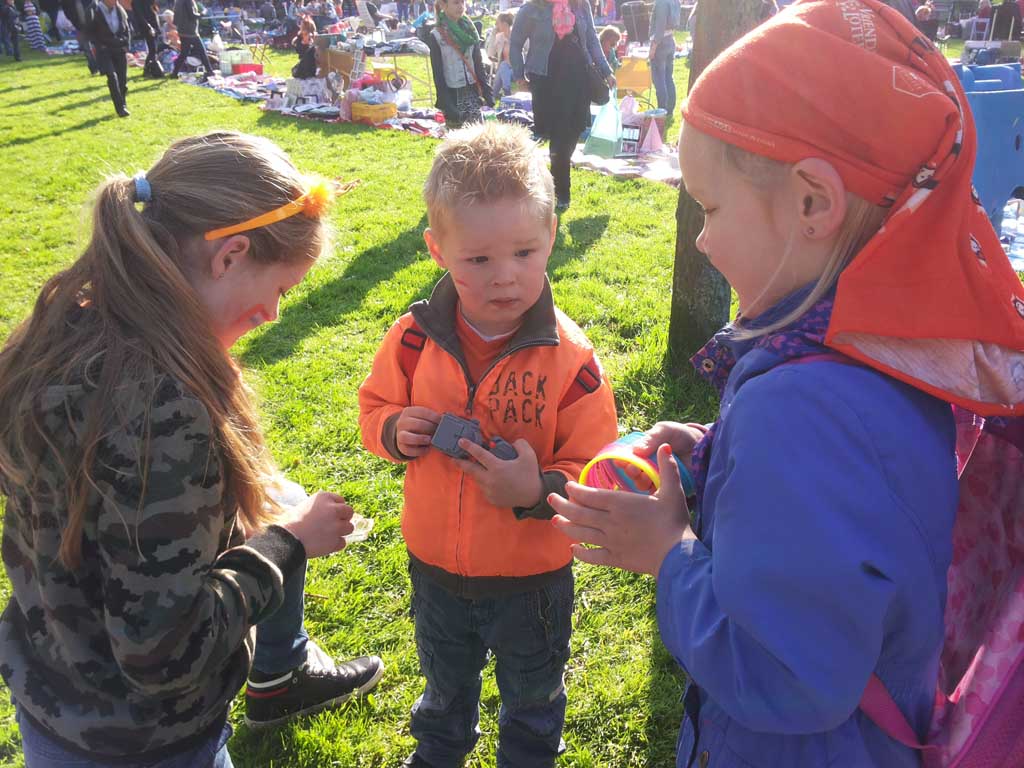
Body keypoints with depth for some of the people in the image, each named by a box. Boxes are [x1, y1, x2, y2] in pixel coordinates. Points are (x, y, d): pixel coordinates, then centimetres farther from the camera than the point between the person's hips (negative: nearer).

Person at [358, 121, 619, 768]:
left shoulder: (569, 356, -24)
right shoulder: (416, 337, -15)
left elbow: (596, 469, -19)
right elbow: (376, 406, 1)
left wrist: (540, 489, -37)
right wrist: (396, 431, -20)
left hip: (531, 574, -3)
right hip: (436, 564, 3)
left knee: (532, 697, 26)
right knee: (445, 683, 33)